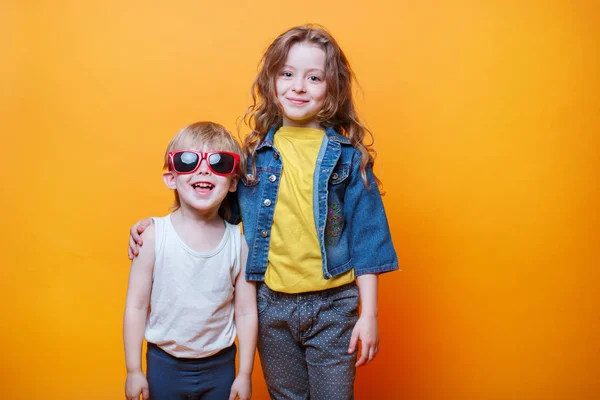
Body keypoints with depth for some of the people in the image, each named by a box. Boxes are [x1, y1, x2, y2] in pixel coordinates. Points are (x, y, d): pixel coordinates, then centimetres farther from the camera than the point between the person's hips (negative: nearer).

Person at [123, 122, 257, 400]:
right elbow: (136, 306, -7)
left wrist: (245, 374, 1)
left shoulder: (238, 241, -9)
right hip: (165, 364, 0)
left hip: (220, 366, 1)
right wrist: (134, 370, -3)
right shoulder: (154, 235, -12)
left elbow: (246, 312, -3)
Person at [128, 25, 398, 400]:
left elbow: (366, 235, -4)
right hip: (271, 303, 2)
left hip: (333, 304, -2)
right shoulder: (256, 153, 0)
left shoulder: (347, 155, -5)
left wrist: (369, 314, -5)